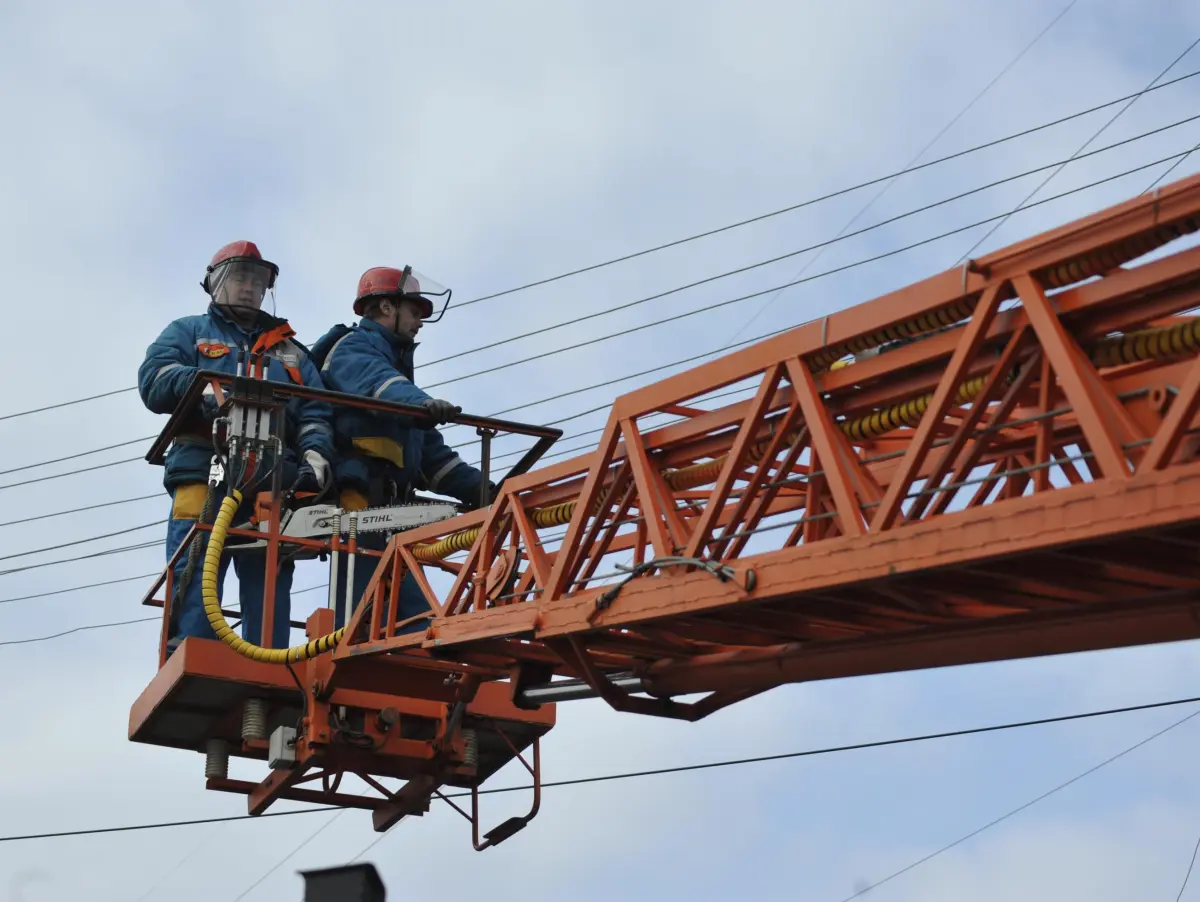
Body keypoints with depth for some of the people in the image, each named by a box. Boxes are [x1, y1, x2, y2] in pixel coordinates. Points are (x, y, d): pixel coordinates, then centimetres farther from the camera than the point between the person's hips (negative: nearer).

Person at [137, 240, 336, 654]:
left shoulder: (290, 351, 29)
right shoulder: (188, 332, 23)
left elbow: (315, 412, 14)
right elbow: (154, 379, 3)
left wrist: (315, 452, -7)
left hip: (272, 486, 3)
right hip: (205, 478, -3)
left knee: (270, 613, -4)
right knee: (194, 603, -14)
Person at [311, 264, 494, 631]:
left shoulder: (393, 363, 33)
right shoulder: (352, 349, 5)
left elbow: (430, 451, 28)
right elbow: (375, 384, -22)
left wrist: (478, 489, 16)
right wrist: (421, 403, -42)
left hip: (387, 505, 9)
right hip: (358, 498, -9)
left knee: (414, 614, -1)